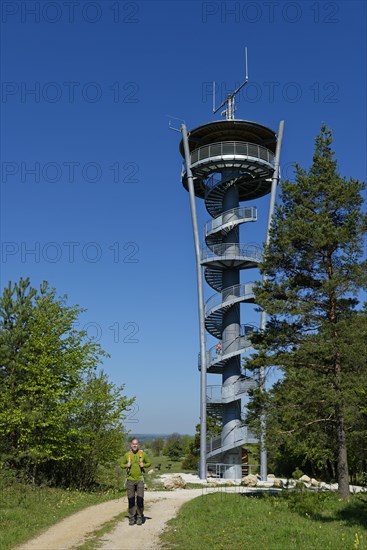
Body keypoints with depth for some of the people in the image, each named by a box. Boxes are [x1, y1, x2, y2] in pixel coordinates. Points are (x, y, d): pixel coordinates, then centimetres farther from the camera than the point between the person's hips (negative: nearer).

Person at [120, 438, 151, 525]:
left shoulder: (143, 454, 1)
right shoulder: (127, 454, 3)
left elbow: (149, 463, 10)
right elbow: (122, 464, 13)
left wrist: (144, 465, -9)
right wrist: (126, 465, -8)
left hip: (140, 479, -1)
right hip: (130, 479, 1)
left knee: (140, 499, -3)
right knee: (131, 499, 4)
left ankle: (140, 517, 10)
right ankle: (132, 517, 14)